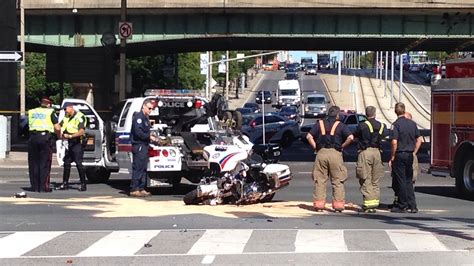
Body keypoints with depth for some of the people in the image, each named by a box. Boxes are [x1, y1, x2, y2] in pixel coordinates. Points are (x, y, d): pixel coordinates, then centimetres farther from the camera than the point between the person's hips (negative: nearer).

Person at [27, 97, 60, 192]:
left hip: (33, 137, 3)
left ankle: (35, 186, 11)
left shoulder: (31, 112, 14)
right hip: (45, 137, -3)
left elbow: (30, 125, 15)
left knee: (33, 163, 11)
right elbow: (57, 128, -4)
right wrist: (59, 135, 14)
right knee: (44, 164, 1)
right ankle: (43, 187, -1)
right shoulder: (50, 112, 1)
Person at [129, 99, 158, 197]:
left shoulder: (145, 118, 21)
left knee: (143, 169, 11)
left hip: (144, 145, 10)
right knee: (138, 168, -10)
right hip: (139, 146, -10)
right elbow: (138, 132, -21)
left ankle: (141, 189, 15)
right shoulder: (138, 117, -11)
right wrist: (149, 137, -14)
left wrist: (151, 137, 9)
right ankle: (134, 189, -10)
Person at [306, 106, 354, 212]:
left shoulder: (320, 124, 11)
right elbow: (350, 137, -8)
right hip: (335, 153, -2)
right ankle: (338, 204, 1)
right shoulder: (340, 125, 4)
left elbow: (309, 136, 2)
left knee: (320, 180, 6)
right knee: (338, 181, 4)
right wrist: (342, 146, 4)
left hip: (321, 153, 2)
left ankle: (318, 203, 3)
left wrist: (315, 147, 8)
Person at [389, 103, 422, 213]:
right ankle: (412, 206, 12)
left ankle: (402, 206, 4)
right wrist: (414, 153, 15)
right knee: (409, 181, 13)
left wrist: (392, 158, -12)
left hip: (399, 155, -6)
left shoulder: (396, 124, -13)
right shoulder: (412, 123, 7)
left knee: (400, 181, 1)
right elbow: (419, 139, 10)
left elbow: (394, 142, -19)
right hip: (409, 155, 6)